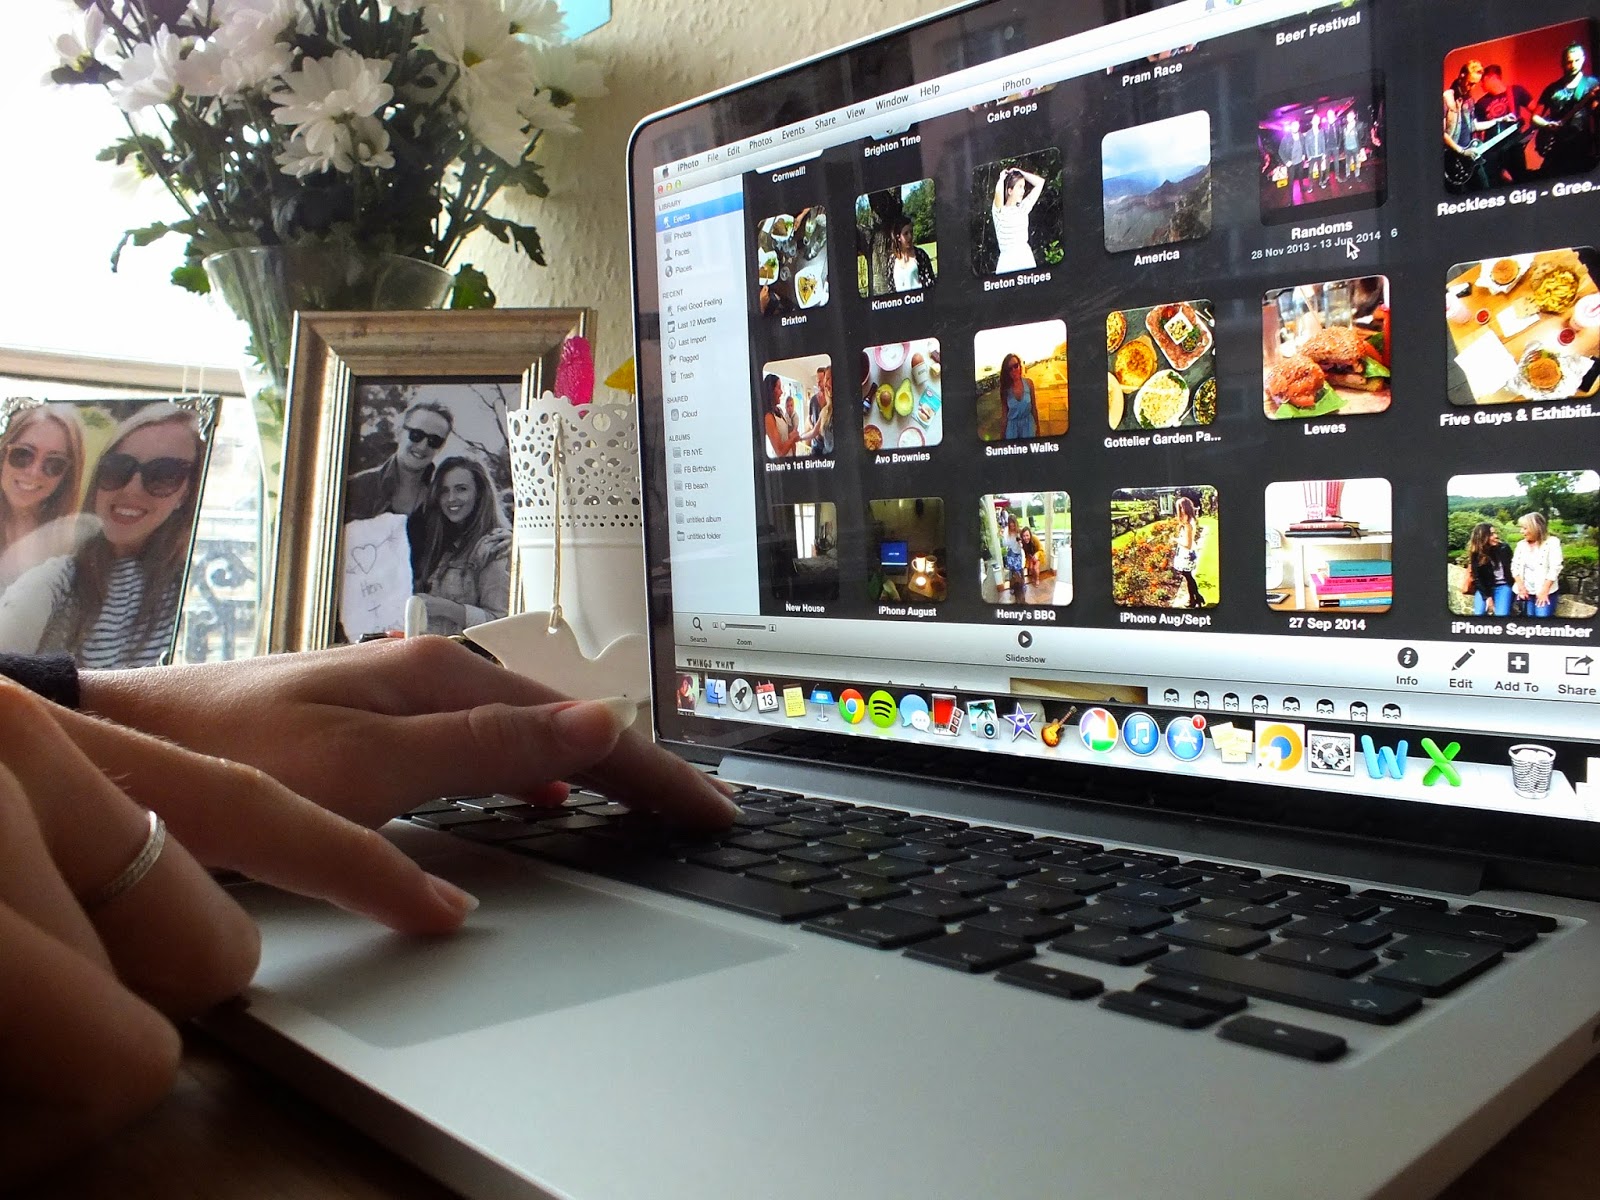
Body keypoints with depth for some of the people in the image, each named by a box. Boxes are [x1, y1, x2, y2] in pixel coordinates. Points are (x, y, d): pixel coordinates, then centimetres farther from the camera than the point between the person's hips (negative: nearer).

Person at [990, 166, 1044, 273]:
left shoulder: (1023, 208, 11)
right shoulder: (1000, 212, -6)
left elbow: (1040, 182, 15)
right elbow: (999, 192, -27)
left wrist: (1020, 172, 9)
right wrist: (1002, 179, -7)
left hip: (1027, 258, 5)